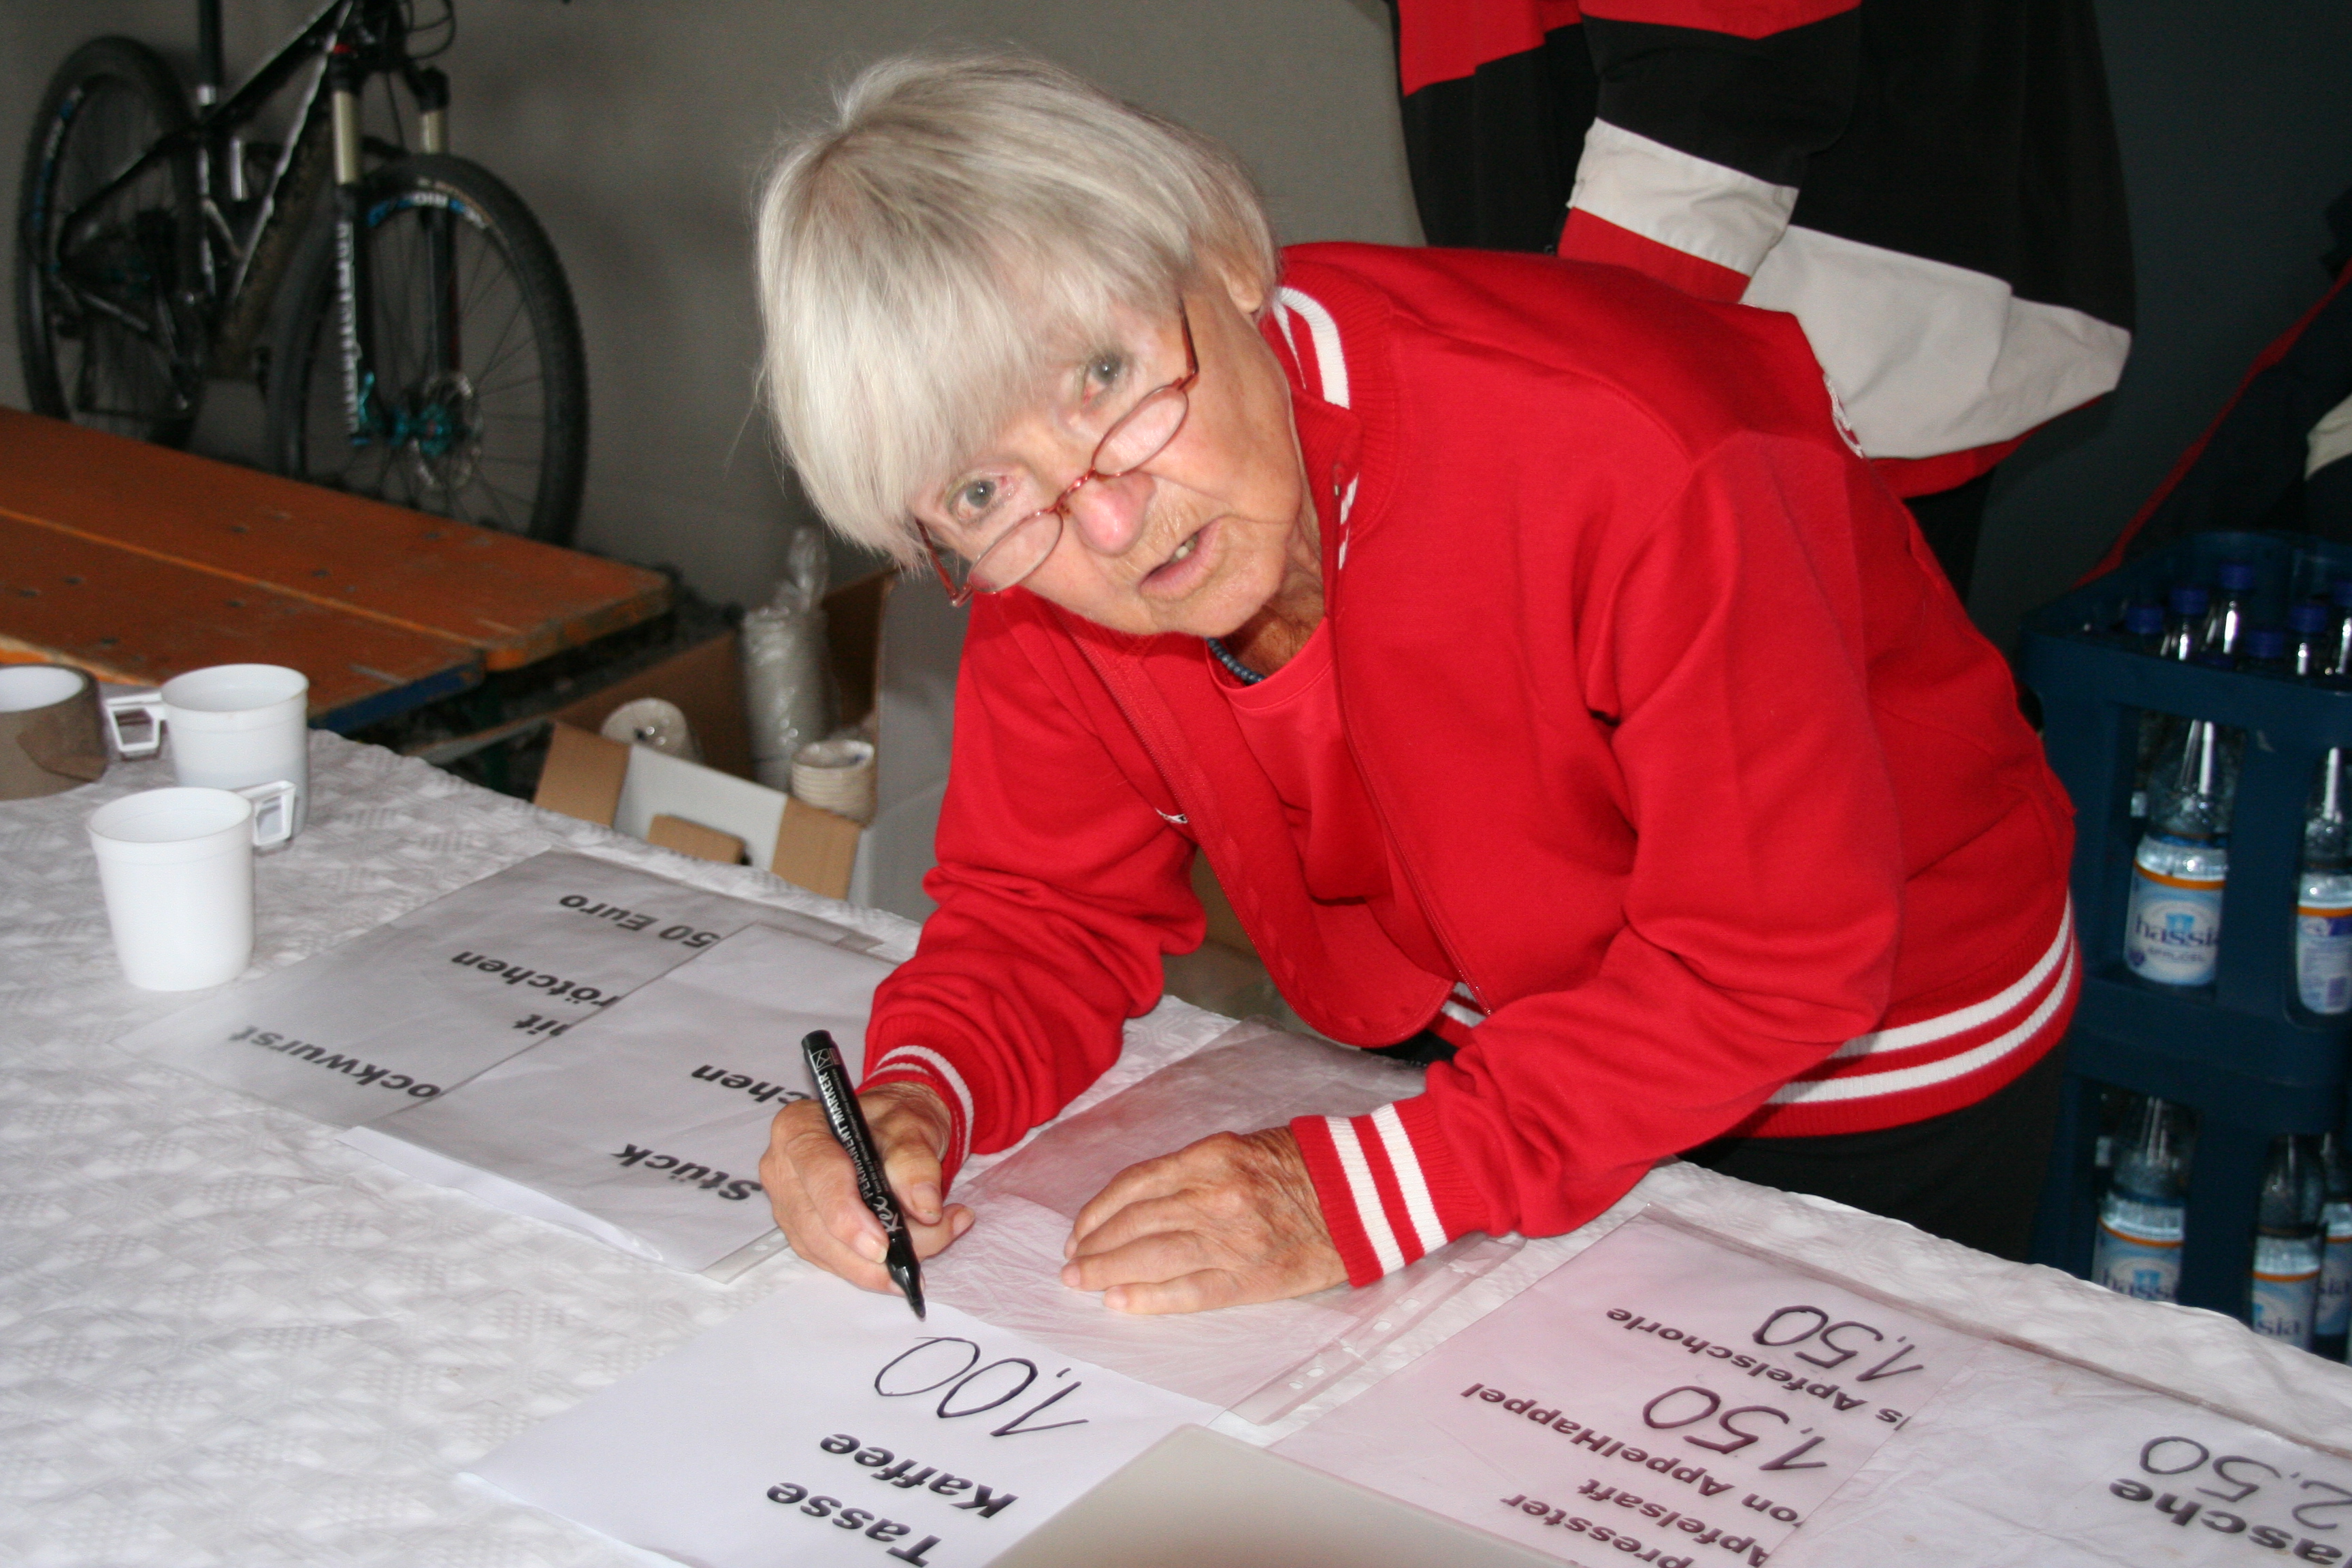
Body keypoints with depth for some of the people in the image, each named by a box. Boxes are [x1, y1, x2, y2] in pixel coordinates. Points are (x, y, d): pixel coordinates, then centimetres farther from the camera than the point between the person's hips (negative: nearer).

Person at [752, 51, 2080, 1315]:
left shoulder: (1615, 447, -38)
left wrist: (1358, 1193, -38)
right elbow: (1049, 911, -7)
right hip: (1504, 1038, 4)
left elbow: (1780, 963, -33)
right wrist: (915, 1105, -30)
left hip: (1880, 1062, -4)